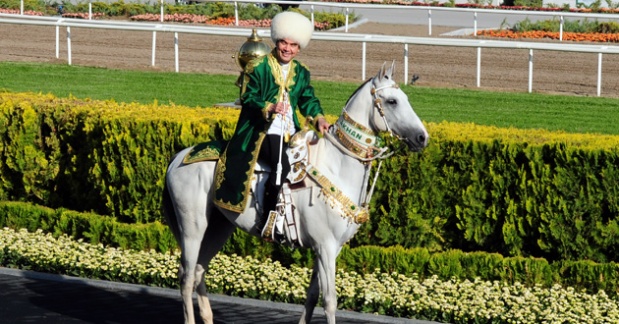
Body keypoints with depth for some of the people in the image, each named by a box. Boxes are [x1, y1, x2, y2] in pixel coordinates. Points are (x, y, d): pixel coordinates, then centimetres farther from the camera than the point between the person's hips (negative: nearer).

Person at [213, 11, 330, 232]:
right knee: (282, 164, -31)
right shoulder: (258, 67, -2)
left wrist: (318, 117, -8)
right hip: (261, 131, -7)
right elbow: (247, 98, -7)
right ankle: (266, 220, -24)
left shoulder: (301, 73, 16)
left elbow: (307, 100, 12)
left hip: (290, 132, 7)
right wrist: (269, 107, -25)